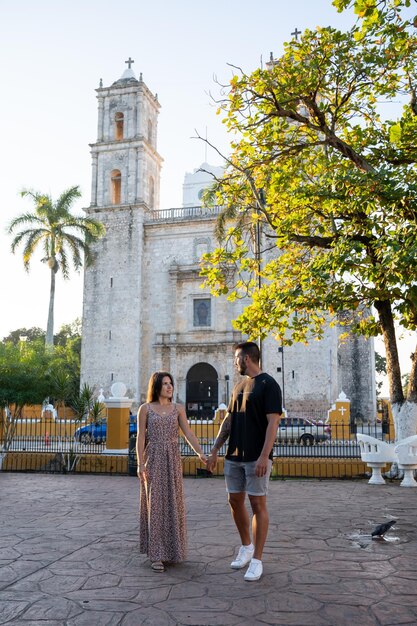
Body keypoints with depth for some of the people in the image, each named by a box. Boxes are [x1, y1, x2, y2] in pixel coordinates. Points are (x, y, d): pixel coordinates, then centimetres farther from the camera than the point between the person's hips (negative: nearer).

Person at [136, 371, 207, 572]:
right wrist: (140, 464, -10)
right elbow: (140, 438, -3)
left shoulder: (178, 408, 5)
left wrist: (200, 453, -16)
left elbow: (188, 433, -2)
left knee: (173, 503, 7)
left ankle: (171, 549, 22)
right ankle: (156, 554, 3)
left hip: (173, 460, 3)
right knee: (155, 503, -2)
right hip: (153, 460, -3)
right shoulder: (145, 409, -1)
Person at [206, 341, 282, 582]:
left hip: (256, 458, -7)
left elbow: (273, 422, -15)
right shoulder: (239, 386, 15)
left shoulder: (268, 384, -8)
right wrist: (215, 451, 14)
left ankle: (257, 559, 9)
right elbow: (228, 421, 17)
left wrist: (264, 456, -22)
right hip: (234, 456, 7)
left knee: (258, 504, -1)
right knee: (235, 501, 11)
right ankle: (246, 547, 30)